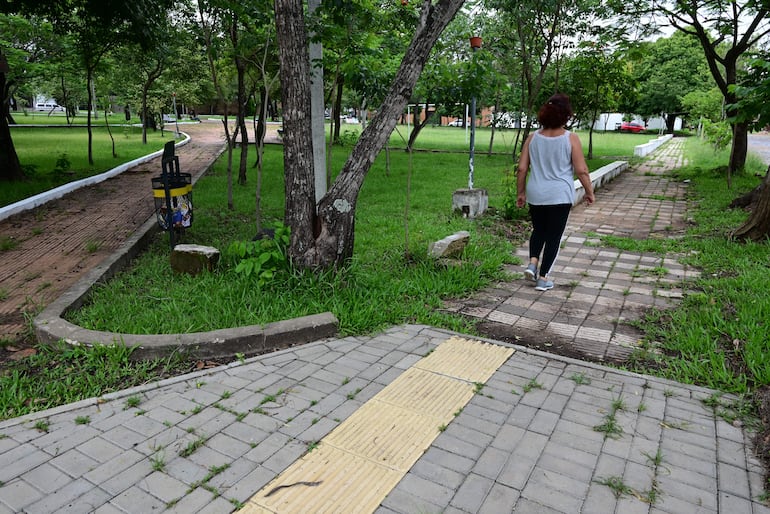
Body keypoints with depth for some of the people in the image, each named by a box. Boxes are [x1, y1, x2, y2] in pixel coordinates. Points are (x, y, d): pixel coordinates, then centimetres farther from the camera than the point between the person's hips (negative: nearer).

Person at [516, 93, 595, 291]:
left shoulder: (533, 137, -1)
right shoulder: (571, 138, -9)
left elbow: (522, 168, 1)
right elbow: (581, 170, -7)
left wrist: (520, 192, 11)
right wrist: (589, 191, 6)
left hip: (536, 194, 3)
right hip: (560, 196, -3)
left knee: (538, 230, 23)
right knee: (554, 236, 7)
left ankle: (532, 262, 6)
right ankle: (543, 277, 10)